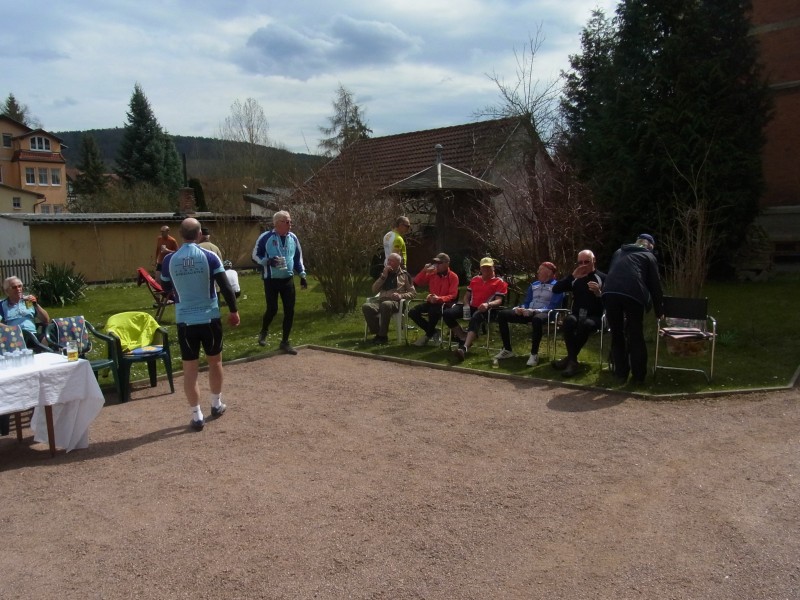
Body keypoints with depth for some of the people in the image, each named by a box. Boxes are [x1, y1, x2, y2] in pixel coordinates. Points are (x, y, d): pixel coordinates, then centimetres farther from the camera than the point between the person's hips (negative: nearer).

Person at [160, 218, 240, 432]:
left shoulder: (169, 260, -2)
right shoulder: (209, 257, -9)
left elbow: (166, 287, 14)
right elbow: (225, 287, -11)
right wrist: (234, 311, 1)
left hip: (185, 320, 1)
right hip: (210, 318, -1)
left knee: (190, 368, 6)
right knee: (215, 361, 19)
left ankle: (197, 416, 9)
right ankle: (217, 405, 32)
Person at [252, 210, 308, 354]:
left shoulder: (293, 238, 5)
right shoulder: (265, 237, -9)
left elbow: (298, 258, 15)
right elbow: (255, 255, -2)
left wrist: (302, 275, 8)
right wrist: (267, 261, -20)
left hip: (288, 279, 4)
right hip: (271, 280, -4)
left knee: (289, 311, 1)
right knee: (272, 309, -2)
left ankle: (285, 342, 14)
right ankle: (263, 332, 30)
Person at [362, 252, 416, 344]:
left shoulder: (405, 275, 14)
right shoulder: (385, 273, 24)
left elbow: (413, 293, 10)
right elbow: (374, 290, 15)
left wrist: (401, 295, -10)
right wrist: (383, 276, 4)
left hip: (396, 301, -4)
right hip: (381, 300, 4)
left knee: (385, 305, -41)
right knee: (366, 306, -29)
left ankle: (383, 336, -30)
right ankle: (377, 333, -19)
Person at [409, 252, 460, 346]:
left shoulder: (453, 277, -5)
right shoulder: (432, 274, 8)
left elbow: (453, 295, -14)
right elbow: (416, 283, 7)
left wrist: (439, 299, -31)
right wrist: (424, 271, -6)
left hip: (445, 303, -6)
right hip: (431, 302, 6)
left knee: (433, 312, -39)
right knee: (412, 312, -16)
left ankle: (428, 335, -11)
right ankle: (433, 332, -3)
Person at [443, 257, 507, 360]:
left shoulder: (499, 282, 7)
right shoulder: (475, 279, 24)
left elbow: (499, 301, -4)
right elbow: (466, 296, 24)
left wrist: (488, 304, -26)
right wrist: (466, 306, 0)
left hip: (484, 309, -6)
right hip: (471, 307, 6)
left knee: (475, 318, -43)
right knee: (447, 313, -19)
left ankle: (465, 347, -58)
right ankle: (463, 338, -11)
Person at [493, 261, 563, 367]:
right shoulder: (534, 285, 21)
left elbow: (553, 306, -12)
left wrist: (534, 311, -24)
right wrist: (519, 308, -4)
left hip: (545, 313, -7)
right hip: (528, 312, 7)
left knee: (537, 319, -44)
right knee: (502, 314, -9)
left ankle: (534, 354, -32)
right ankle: (507, 350, -4)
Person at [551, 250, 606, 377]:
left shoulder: (602, 277, 2)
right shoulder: (575, 278, 12)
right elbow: (555, 289, -3)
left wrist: (599, 293, -26)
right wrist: (572, 276, -13)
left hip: (594, 317, -3)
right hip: (577, 315, 3)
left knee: (585, 324, -38)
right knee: (569, 320, -34)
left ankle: (570, 358, -24)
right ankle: (573, 361, -31)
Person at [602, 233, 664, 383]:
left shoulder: (618, 253, 32)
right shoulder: (648, 256, 20)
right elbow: (655, 284, 18)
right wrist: (659, 310, 23)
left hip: (610, 293, 3)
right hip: (633, 295, -3)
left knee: (617, 335, 12)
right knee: (636, 336, 8)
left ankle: (621, 373, 14)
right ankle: (639, 375, 11)